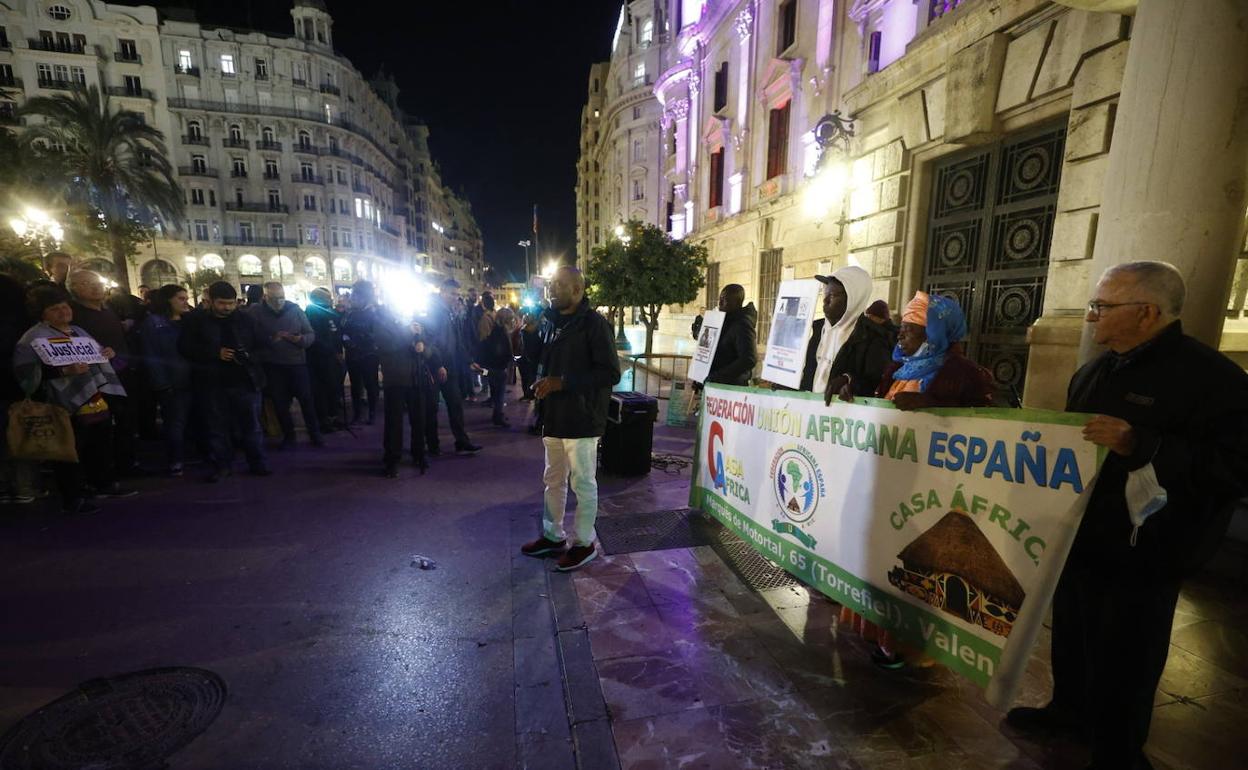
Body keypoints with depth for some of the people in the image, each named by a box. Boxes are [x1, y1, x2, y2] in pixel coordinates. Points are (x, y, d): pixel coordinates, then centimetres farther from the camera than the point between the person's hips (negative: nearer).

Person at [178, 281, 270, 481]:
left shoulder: (245, 319, 6)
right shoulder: (196, 321, 3)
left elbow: (259, 343, 12)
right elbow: (185, 348, -2)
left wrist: (250, 354, -8)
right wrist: (216, 353, -14)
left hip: (245, 380, 0)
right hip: (212, 383, 0)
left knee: (251, 425, 6)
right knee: (217, 427, 8)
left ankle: (258, 463, 14)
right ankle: (222, 465, 19)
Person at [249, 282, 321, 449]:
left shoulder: (295, 309, 0)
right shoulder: (255, 313, -1)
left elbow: (311, 334, 0)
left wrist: (301, 339, -21)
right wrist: (270, 340, -23)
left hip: (297, 362, 0)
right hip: (272, 366, 0)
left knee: (306, 399, 3)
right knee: (280, 403, 8)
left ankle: (314, 433, 14)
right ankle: (288, 436, 21)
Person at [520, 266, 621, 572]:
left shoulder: (594, 323, -12)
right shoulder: (551, 321, 11)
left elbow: (610, 373, -18)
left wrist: (562, 382, -21)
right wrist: (542, 380, 4)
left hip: (581, 419, -7)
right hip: (553, 416, 8)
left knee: (583, 483, 6)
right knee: (553, 480, 18)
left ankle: (584, 543, 22)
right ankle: (553, 535, 35)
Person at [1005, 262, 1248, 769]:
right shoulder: (1098, 370, 8)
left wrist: (1139, 444, -32)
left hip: (1141, 558, -7)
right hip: (1079, 540, 7)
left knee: (1121, 665, 9)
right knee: (1071, 636, 23)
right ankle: (1069, 709, 45)